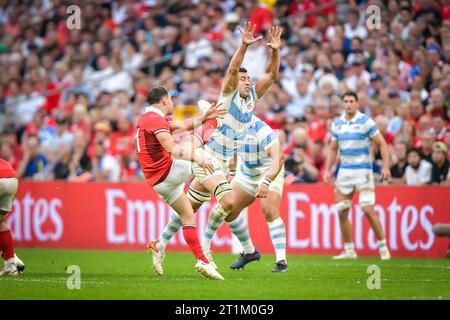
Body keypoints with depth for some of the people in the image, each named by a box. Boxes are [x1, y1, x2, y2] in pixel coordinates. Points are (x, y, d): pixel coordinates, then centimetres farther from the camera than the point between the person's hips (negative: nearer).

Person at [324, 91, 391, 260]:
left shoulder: (366, 121, -6)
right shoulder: (337, 124, 8)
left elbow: (382, 144, -6)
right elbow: (333, 149, 18)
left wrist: (386, 167, -15)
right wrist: (328, 169, 9)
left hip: (363, 170, -5)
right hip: (344, 171, 5)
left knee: (368, 210, -15)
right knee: (342, 212, 2)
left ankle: (383, 246, -3)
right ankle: (349, 250, 12)